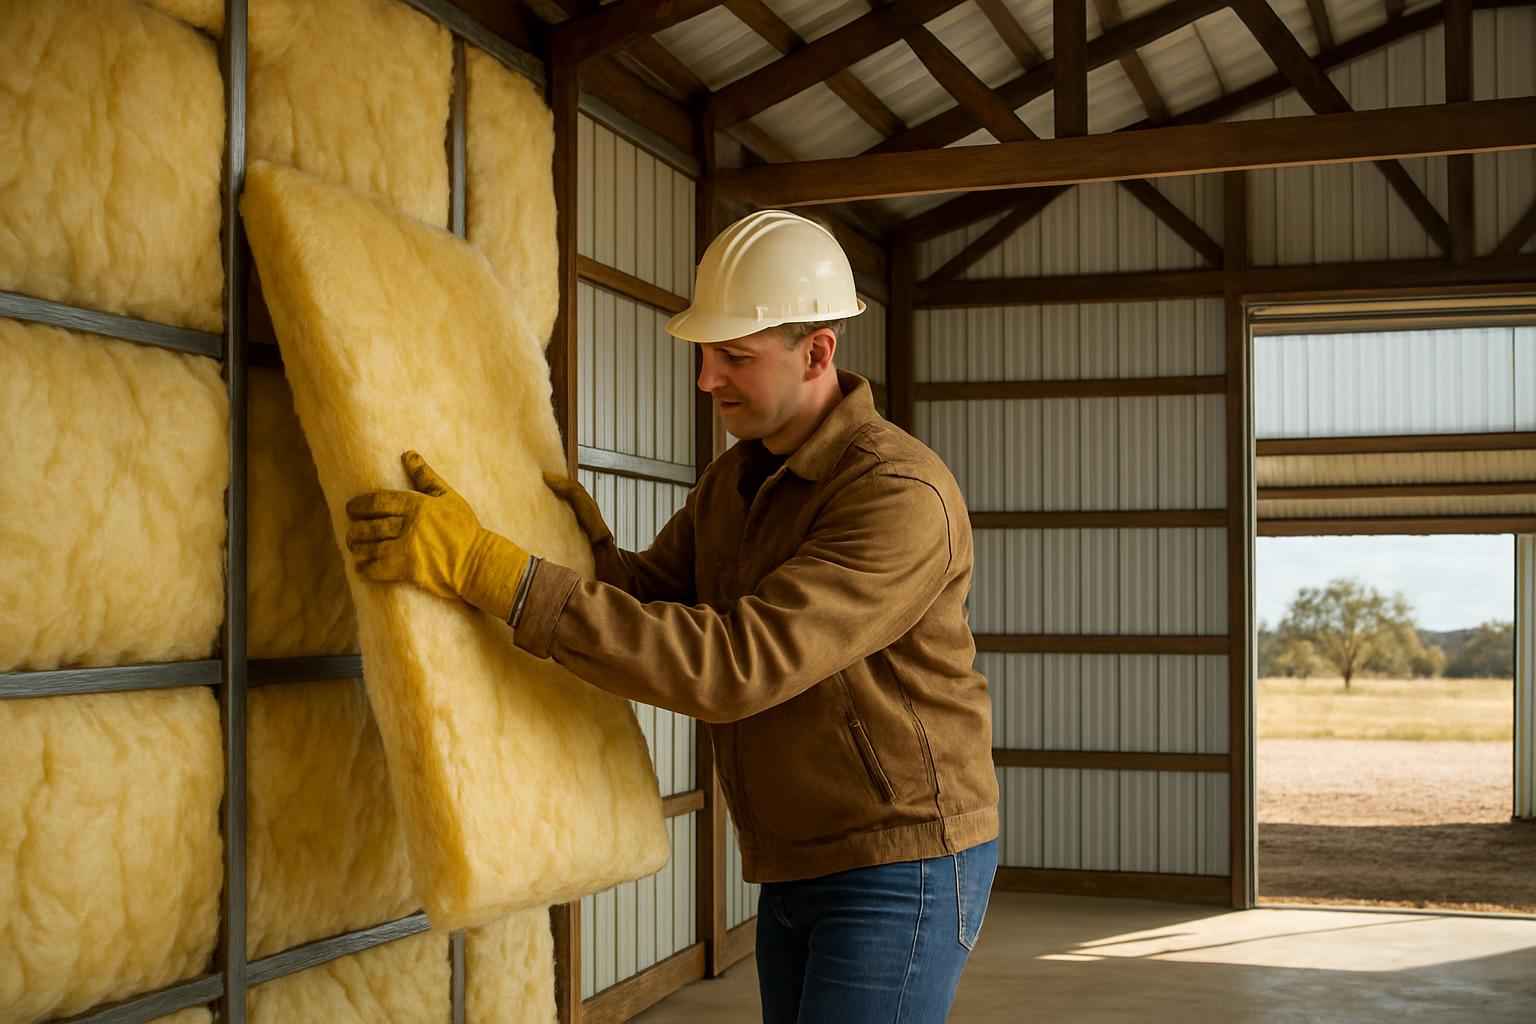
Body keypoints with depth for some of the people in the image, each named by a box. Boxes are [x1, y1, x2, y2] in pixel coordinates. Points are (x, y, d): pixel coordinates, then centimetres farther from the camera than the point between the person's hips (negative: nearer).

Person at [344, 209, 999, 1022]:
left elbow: (731, 667, -33)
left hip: (903, 867, -8)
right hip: (796, 867, 8)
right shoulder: (736, 478, 6)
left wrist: (485, 568, -36)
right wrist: (587, 545, -13)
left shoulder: (901, 497, -24)